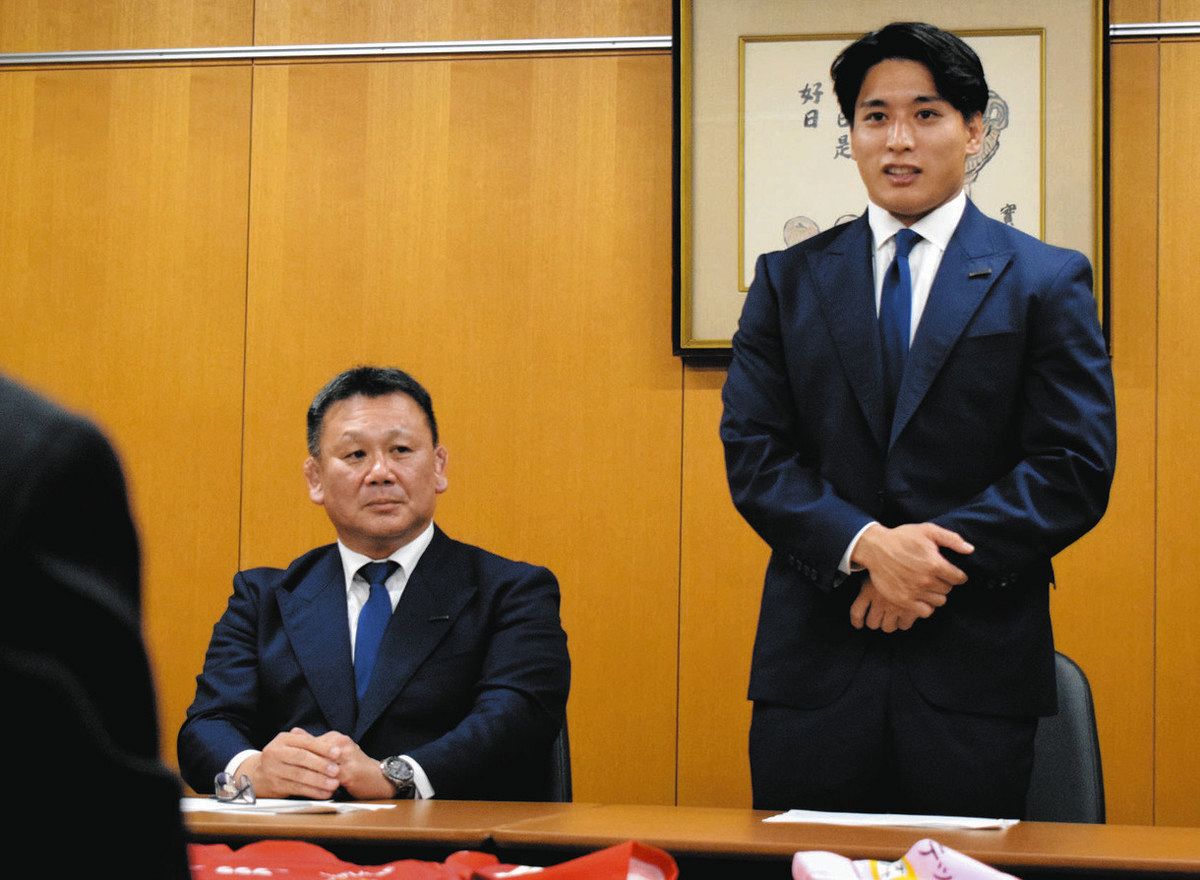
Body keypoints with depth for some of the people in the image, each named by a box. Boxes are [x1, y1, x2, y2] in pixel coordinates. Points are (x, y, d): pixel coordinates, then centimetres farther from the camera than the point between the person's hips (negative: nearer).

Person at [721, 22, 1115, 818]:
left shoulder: (1048, 282, 4)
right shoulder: (789, 281, 10)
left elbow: (1078, 467, -3)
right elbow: (752, 452, 2)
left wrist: (935, 555, -14)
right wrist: (865, 544, -14)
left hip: (976, 664, -1)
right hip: (815, 662, 2)